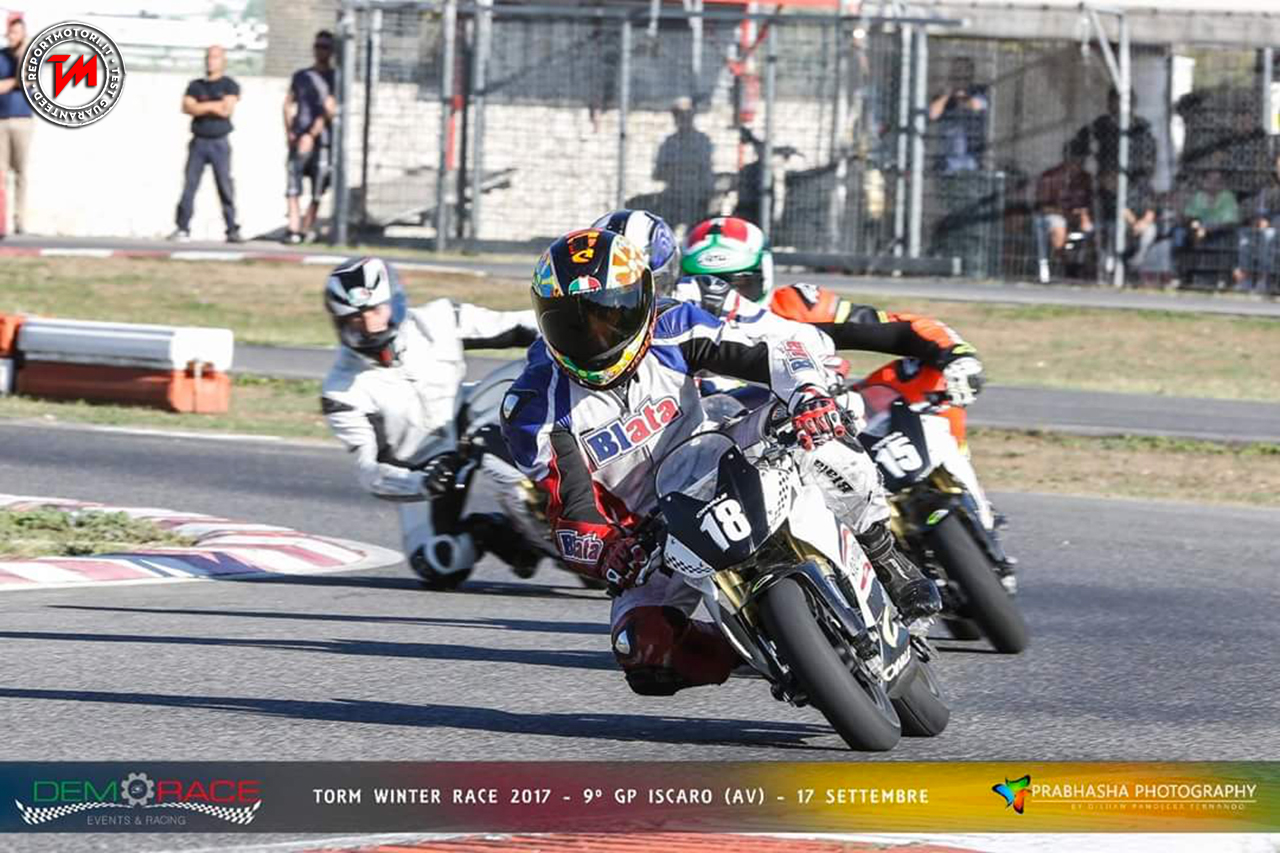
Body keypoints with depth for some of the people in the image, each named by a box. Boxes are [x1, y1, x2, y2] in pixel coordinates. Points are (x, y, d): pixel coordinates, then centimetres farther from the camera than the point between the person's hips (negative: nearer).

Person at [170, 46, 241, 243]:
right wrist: (213, 106, -9)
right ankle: (183, 228, -3)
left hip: (219, 143, -3)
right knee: (189, 184, -4)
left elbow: (227, 109, -9)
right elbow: (187, 107, -2)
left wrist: (201, 107, -4)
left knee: (225, 186, -6)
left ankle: (232, 230, -3)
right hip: (198, 141, 3)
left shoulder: (229, 86, 5)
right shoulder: (195, 86, 14)